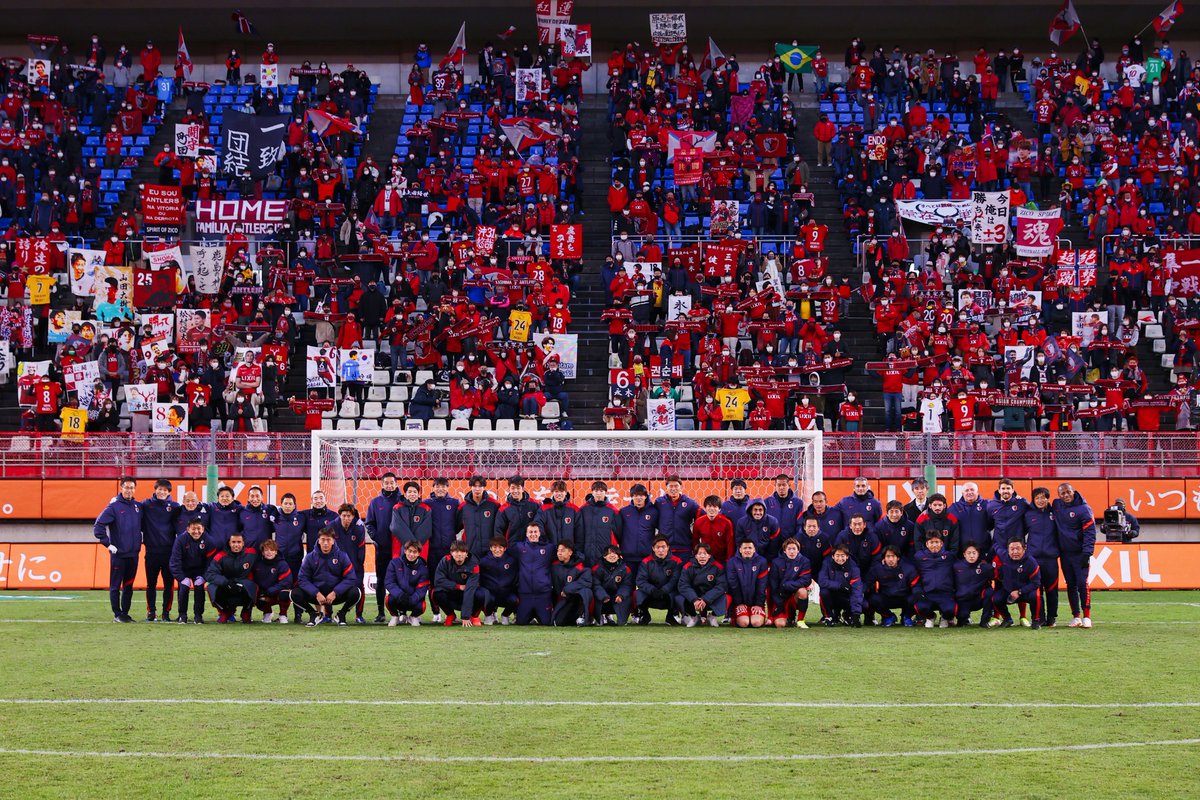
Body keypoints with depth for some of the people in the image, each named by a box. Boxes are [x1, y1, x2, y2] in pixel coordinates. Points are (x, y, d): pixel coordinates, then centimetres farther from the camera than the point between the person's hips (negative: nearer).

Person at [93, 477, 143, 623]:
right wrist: (108, 544, -13)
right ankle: (117, 615, 6)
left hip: (133, 553, 5)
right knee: (115, 586, 1)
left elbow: (142, 526, 21)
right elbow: (98, 526, -12)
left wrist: (139, 542, 10)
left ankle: (125, 613, 18)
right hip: (118, 554, -5)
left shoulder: (138, 506, 8)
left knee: (129, 586, 10)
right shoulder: (114, 506, -7)